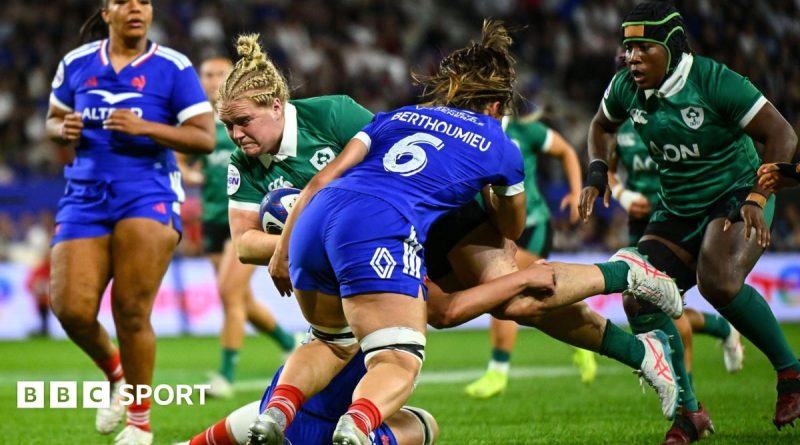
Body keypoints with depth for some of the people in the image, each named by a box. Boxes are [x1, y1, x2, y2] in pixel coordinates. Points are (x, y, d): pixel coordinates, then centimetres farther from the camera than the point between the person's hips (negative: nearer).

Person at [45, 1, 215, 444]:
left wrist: (144, 127, -17)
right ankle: (115, 372, 22)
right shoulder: (76, 64, 11)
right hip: (85, 196, 3)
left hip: (148, 194, -3)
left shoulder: (173, 68, 0)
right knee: (71, 308, -11)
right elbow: (53, 120, 24)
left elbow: (205, 138, -4)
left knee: (132, 312, -12)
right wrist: (64, 129, -1)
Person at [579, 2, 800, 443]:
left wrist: (757, 197, -28)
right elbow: (601, 125, 20)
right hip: (677, 209, 6)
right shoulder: (626, 88, -4)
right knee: (640, 301, -11)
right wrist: (597, 173, 3)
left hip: (734, 196, -6)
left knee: (719, 282, -33)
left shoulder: (713, 81, -21)